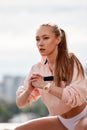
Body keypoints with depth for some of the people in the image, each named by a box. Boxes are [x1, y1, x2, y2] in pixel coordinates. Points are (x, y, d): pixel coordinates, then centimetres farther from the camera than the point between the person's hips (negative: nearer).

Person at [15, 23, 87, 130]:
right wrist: (29, 90, -22)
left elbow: (77, 97, -30)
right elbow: (20, 103, -1)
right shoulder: (37, 69, -3)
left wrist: (45, 85, -26)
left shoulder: (71, 63, -17)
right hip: (62, 121, 6)